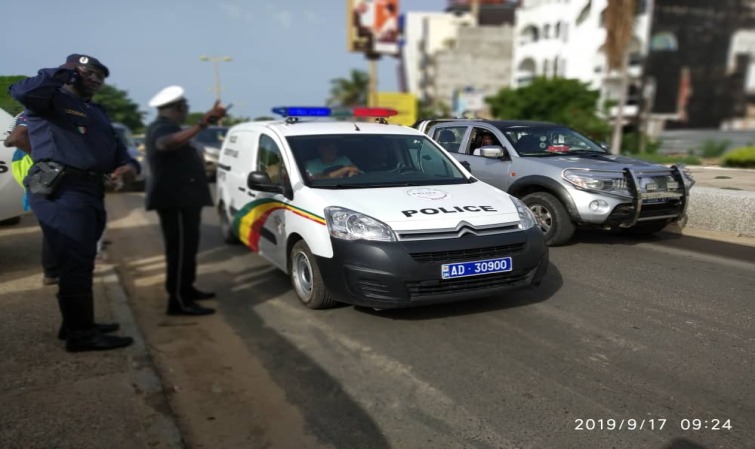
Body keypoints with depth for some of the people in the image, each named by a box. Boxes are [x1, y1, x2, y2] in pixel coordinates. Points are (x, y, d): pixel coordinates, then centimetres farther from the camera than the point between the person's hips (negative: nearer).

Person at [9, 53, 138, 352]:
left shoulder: (97, 112, 27)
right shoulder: (53, 99, 1)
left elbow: (115, 148, 22)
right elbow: (21, 91, -22)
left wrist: (129, 165, -1)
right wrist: (64, 72, -10)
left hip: (92, 191, 9)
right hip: (61, 190, -9)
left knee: (81, 261, 15)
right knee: (76, 262, -11)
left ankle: (77, 324, 27)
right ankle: (80, 334, -6)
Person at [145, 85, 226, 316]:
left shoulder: (164, 127, 17)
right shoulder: (163, 128, -18)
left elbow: (180, 140, 39)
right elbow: (167, 143, -44)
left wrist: (207, 120, 46)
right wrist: (201, 124, -54)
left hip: (181, 198, 12)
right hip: (175, 199, -12)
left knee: (186, 246, 19)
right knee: (181, 248, -13)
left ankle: (185, 289, 30)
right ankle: (178, 301, -12)